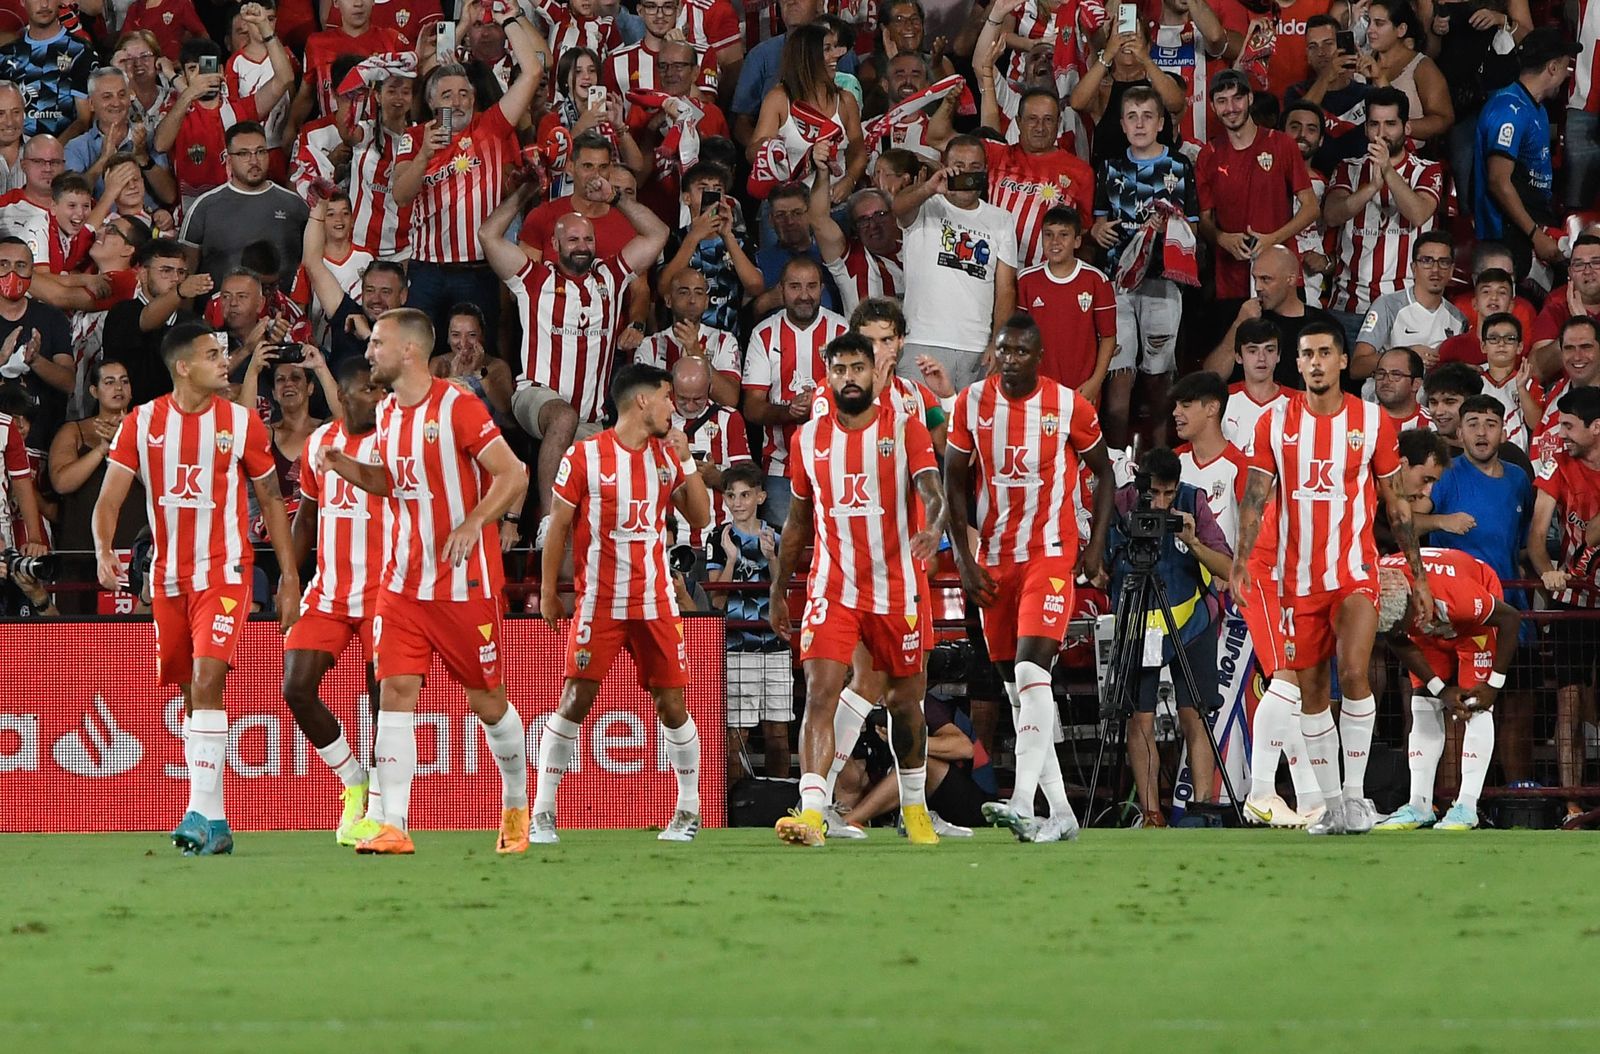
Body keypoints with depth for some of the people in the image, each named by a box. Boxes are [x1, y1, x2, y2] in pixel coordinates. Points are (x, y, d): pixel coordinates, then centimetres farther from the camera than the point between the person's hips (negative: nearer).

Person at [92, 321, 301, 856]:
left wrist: (290, 578, 5)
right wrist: (103, 550, -22)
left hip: (224, 571, -3)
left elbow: (270, 501, 8)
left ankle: (203, 814, -24)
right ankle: (213, 823, 16)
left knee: (207, 682, -19)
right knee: (190, 694, 8)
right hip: (169, 577, 3)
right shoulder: (142, 423, 1)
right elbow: (110, 497, -2)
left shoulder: (241, 422, -1)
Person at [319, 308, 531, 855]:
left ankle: (516, 806, 29)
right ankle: (392, 826, -11)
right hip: (404, 580, 6)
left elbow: (513, 476, -14)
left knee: (487, 701, 6)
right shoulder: (387, 413, 9)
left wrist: (471, 525, -25)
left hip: (465, 582, -6)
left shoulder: (458, 407, -14)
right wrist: (344, 466, 6)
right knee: (395, 691, -8)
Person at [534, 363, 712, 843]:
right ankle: (543, 813, -2)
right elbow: (559, 526, 0)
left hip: (655, 602, 3)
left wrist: (686, 461, -1)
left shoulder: (667, 455, 7)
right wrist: (548, 590, -1)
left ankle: (689, 808, 16)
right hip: (598, 601, -3)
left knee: (672, 704, 3)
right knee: (575, 701, -8)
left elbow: (701, 517, 9)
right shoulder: (584, 456, -5)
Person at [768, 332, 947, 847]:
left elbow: (932, 493, -16)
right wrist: (778, 591, 17)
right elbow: (798, 519, 17)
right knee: (820, 692, -16)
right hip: (832, 587, 1)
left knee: (904, 700, 11)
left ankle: (915, 808, 30)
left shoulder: (905, 430, -2)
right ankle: (811, 813, -24)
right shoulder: (808, 438, 7)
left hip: (898, 587, -1)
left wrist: (934, 525, -39)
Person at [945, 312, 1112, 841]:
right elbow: (954, 484, 7)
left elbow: (1103, 473, 8)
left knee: (1032, 671, -21)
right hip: (993, 559, 4)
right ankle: (1060, 812, 13)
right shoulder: (972, 403, 1)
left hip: (1051, 554, -4)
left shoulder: (1069, 406, -5)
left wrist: (1096, 545, -1)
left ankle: (1022, 802, -30)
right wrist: (964, 560, 0)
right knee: (1016, 689, 6)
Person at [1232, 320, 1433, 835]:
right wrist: (1240, 564, -14)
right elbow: (1255, 497, 0)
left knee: (1353, 674, -20)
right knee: (1310, 692, 5)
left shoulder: (1372, 420, 1)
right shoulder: (1276, 423, 4)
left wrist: (1418, 574, 8)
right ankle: (1331, 803, 14)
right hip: (1298, 576, 2)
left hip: (1355, 571, -2)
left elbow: (1396, 502, 8)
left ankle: (1355, 793, -12)